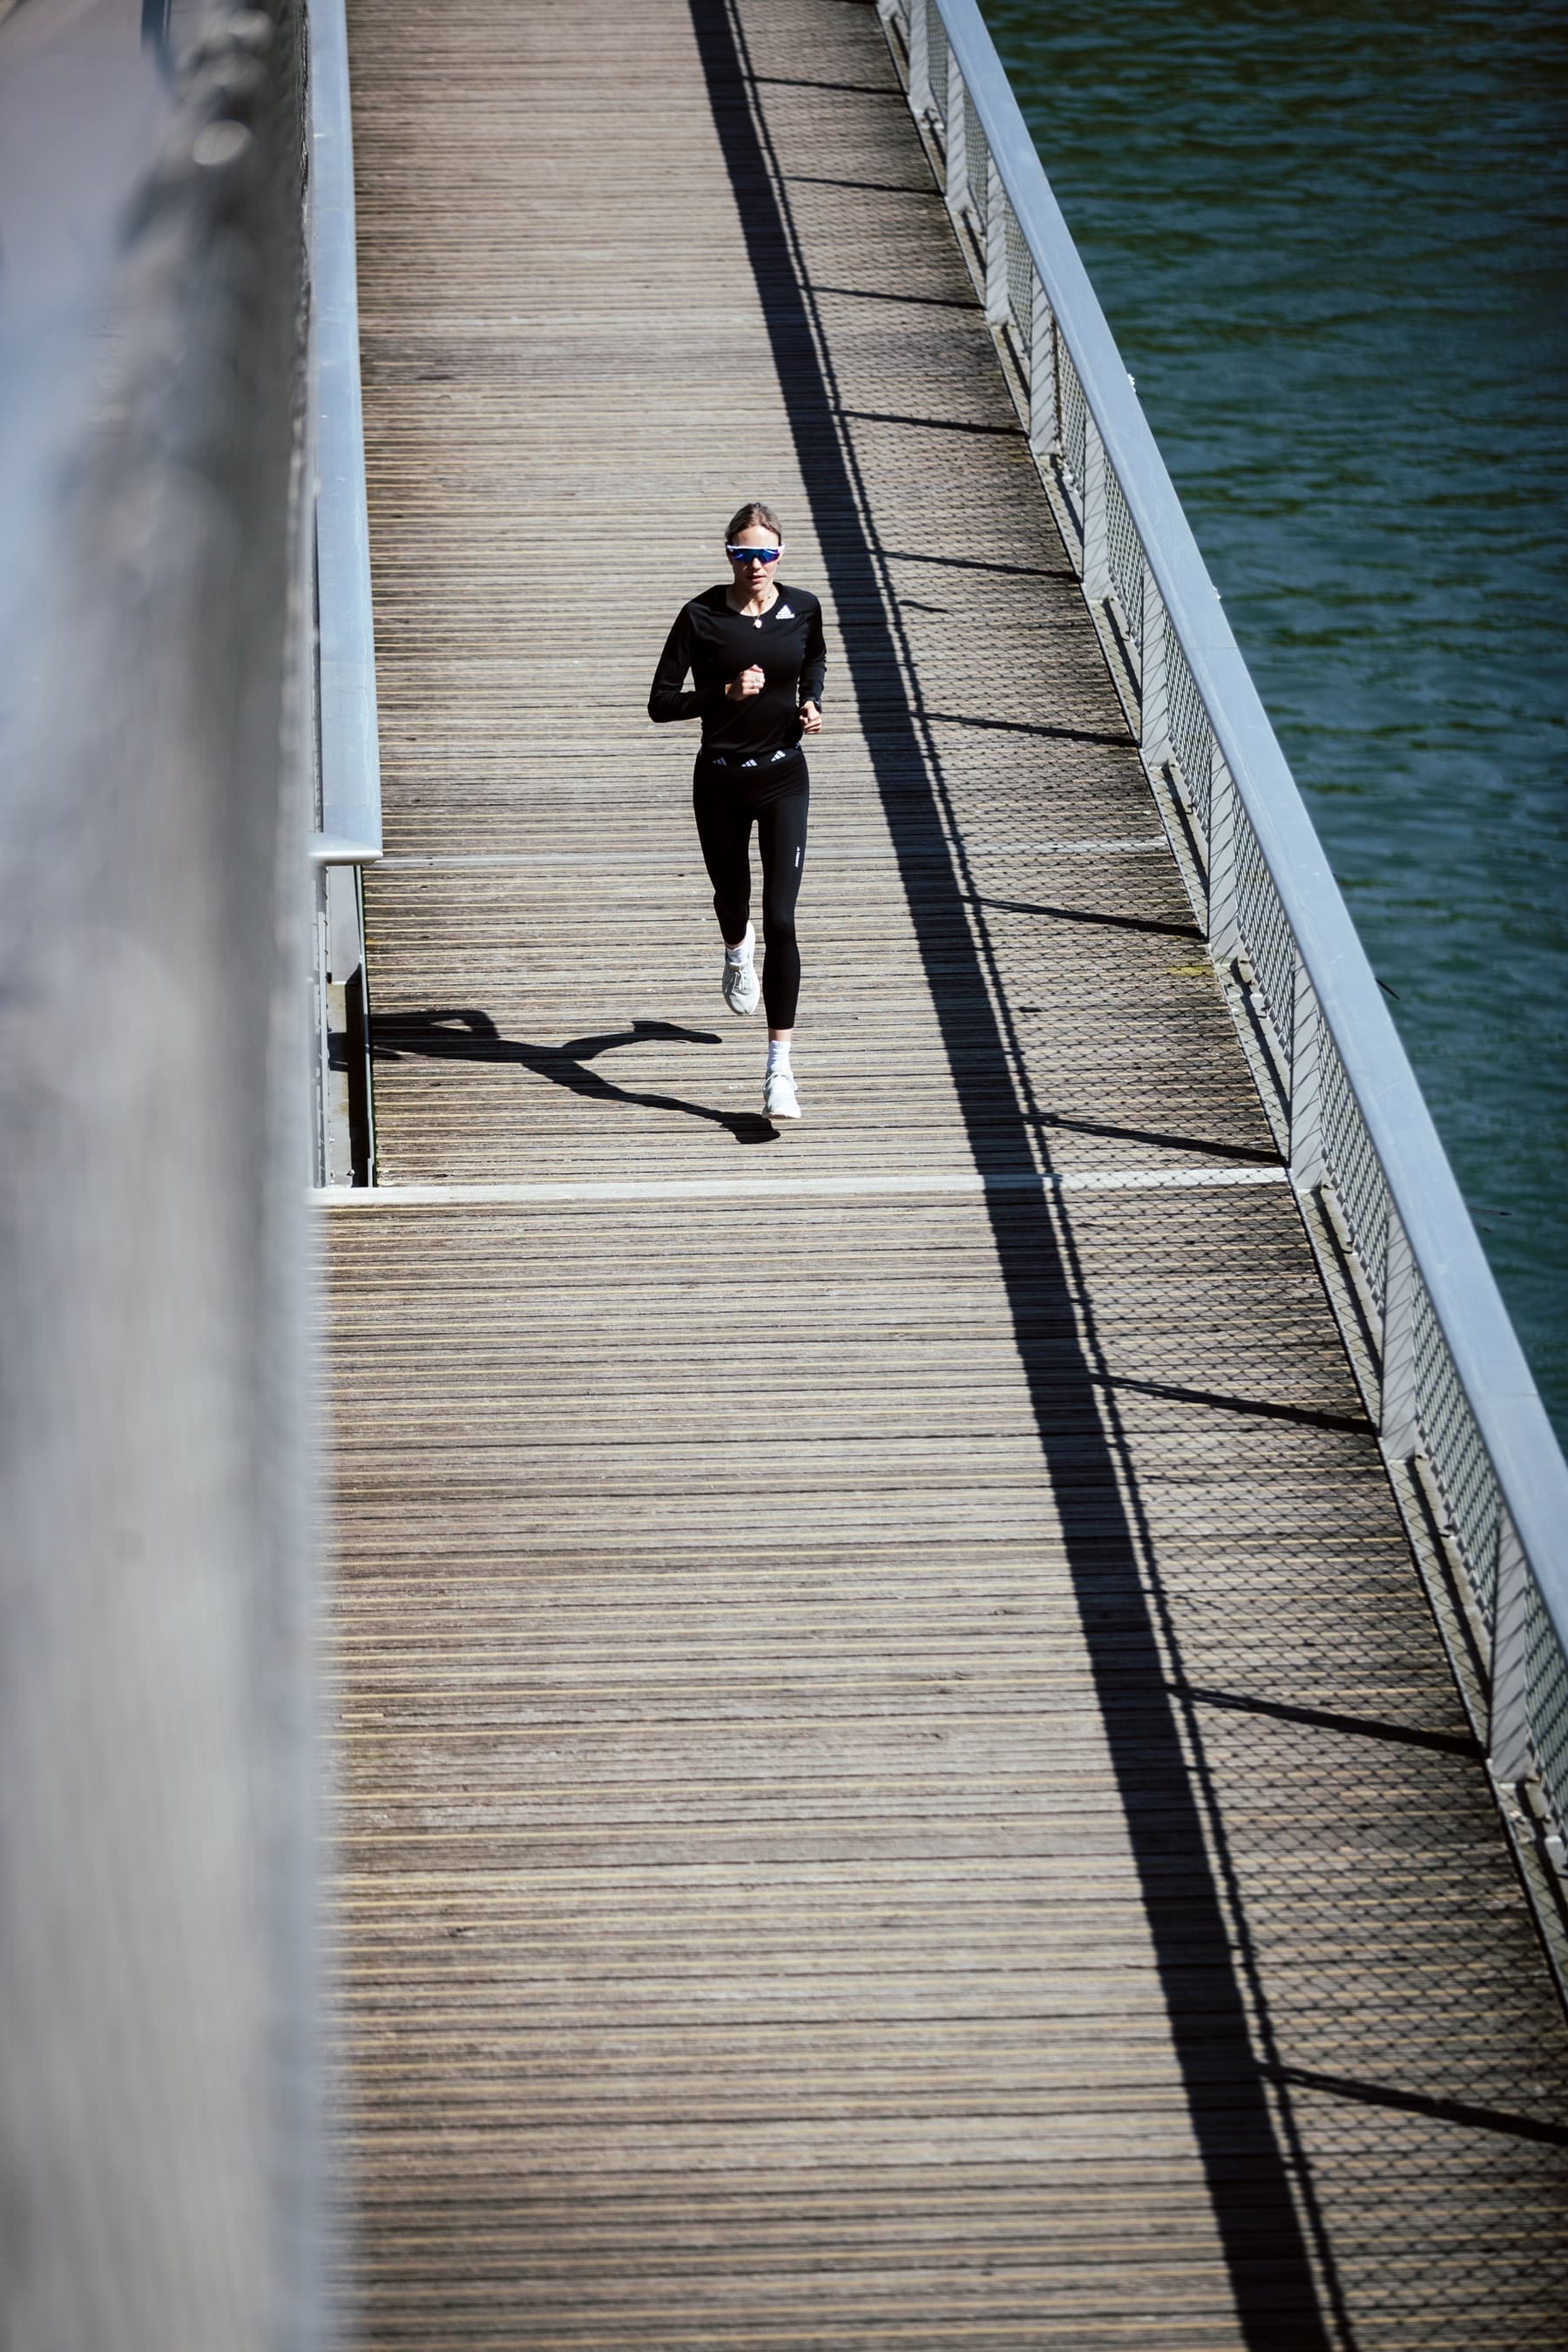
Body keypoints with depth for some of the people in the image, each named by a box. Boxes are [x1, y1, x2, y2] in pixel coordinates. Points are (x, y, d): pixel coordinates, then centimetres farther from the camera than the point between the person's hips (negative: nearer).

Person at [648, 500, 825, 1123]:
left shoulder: (803, 609, -3)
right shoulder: (701, 616, -10)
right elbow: (661, 705, -9)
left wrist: (811, 703, 1)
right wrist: (726, 693, -22)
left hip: (783, 779, 0)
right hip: (720, 781, 0)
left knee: (781, 920, -10)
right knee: (732, 896, 20)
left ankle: (779, 1071, -11)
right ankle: (737, 954, 62)